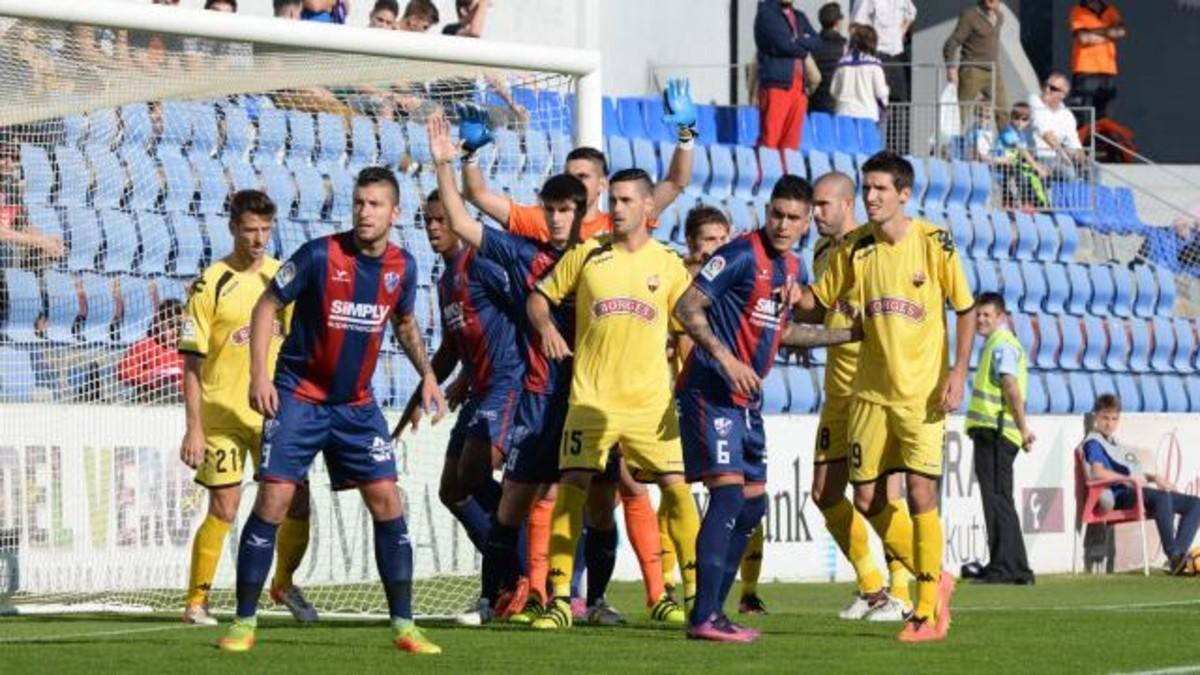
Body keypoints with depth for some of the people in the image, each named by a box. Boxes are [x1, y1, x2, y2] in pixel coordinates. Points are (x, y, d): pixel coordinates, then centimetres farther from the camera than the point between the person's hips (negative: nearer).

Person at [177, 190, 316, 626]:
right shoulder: (212, 283, -6)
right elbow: (191, 361, -7)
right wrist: (194, 427, -12)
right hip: (222, 414, -4)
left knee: (297, 504, 2)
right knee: (223, 511, -5)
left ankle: (284, 584, 26)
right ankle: (196, 602, 7)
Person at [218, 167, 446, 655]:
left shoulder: (402, 267, 0)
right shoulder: (320, 255, -14)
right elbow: (266, 306, -6)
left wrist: (427, 374, 10)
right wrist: (259, 375, -15)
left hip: (356, 404, 4)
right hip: (298, 397, -4)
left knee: (387, 502, -2)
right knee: (274, 499, -10)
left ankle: (403, 626, 5)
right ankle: (244, 623, -1)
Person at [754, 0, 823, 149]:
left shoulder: (799, 17, 20)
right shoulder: (766, 12, 0)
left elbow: (817, 42, 8)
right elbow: (783, 43, -12)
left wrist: (796, 41, -7)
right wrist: (803, 49, 4)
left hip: (799, 86, 6)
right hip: (776, 83, -6)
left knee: (792, 142, 3)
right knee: (770, 139, -11)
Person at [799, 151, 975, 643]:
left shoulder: (934, 242, -7)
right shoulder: (855, 246, 3)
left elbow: (966, 310, -2)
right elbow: (820, 301, 11)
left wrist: (958, 371, -12)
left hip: (922, 393, -5)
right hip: (870, 393, 5)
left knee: (920, 495, -12)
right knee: (868, 500, 3)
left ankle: (927, 612, -2)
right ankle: (934, 578, 24)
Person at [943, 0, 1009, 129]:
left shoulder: (999, 17, 12)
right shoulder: (970, 16, -9)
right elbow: (951, 44, -12)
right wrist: (951, 69, -22)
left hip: (994, 72, 6)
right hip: (973, 72, -6)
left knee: (1003, 113, -1)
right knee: (962, 112, -4)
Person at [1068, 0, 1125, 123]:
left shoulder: (1110, 11, 12)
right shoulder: (1078, 12, -1)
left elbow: (1121, 32, -4)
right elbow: (1084, 38, -12)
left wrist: (1094, 32, -10)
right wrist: (1107, 35, 0)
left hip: (1108, 69, 5)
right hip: (1085, 69, -5)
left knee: (1103, 117, 7)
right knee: (1080, 117, -11)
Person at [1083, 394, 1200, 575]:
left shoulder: (1114, 443, 29)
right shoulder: (1093, 443, 0)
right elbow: (1099, 473, -17)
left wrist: (1154, 477, 10)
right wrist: (1131, 478, -19)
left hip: (1141, 492, 9)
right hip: (1121, 495, -9)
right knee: (1162, 497, -38)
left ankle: (1178, 555, -22)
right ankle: (1172, 555, -42)